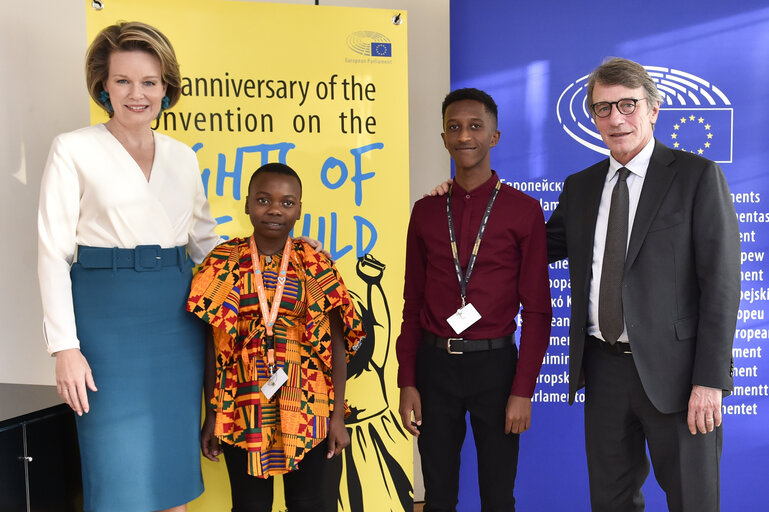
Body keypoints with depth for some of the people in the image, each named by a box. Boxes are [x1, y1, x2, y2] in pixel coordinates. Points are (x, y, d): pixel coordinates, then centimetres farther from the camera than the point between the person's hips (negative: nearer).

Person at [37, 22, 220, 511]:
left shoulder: (183, 156, 12)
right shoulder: (74, 149, -1)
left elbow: (205, 240, 19)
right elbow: (53, 251, -4)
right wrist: (66, 347, -11)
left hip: (179, 321, 4)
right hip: (109, 319, -4)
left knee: (175, 468, 10)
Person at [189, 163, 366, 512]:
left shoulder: (315, 265, -2)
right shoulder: (225, 263, -2)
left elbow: (336, 341, 0)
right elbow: (212, 342, 2)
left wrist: (338, 416, -2)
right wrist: (212, 415, 3)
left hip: (306, 410, 0)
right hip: (244, 407, 0)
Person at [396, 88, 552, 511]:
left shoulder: (523, 211, -3)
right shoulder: (426, 211, 5)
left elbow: (536, 309, -3)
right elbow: (413, 303, 7)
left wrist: (523, 391, -8)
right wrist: (407, 382, 2)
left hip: (494, 363, -2)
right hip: (435, 364, 2)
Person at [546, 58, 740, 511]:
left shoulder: (698, 176, -5)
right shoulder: (580, 186, 10)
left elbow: (721, 281, -9)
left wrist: (709, 379, -15)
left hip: (674, 370, -4)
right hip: (604, 368, 4)